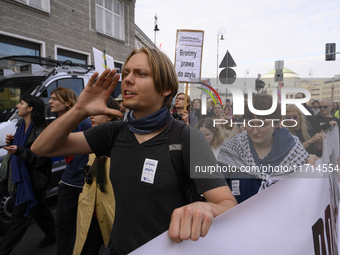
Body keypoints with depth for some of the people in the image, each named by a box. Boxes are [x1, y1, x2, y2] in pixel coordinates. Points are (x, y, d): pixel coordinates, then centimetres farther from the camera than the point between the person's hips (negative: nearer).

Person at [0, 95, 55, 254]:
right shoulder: (22, 127, 8)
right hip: (24, 178, 10)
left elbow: (41, 159, -22)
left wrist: (18, 151, -29)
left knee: (19, 217, 3)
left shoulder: (40, 132, -21)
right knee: (40, 209, 22)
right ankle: (52, 235, 39)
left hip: (33, 181, -10)